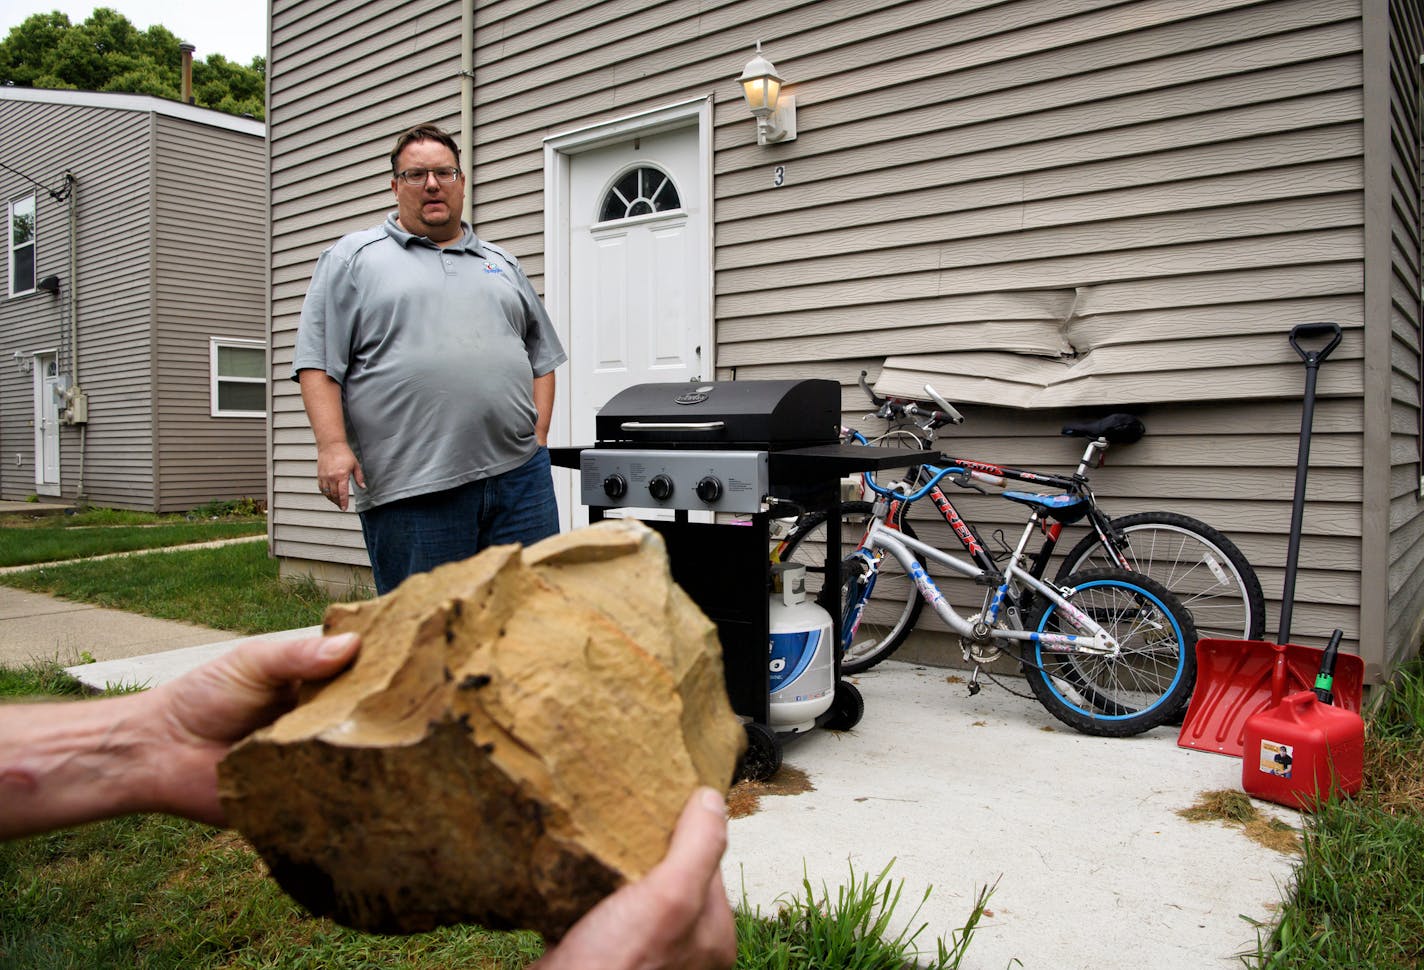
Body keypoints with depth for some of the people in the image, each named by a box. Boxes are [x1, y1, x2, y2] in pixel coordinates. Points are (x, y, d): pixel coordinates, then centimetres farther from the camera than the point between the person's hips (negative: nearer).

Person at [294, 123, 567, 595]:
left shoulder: (503, 264, 20)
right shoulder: (353, 258, 8)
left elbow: (542, 357, 21)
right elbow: (317, 363, 1)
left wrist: (538, 439, 9)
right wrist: (332, 444, -11)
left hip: (518, 477, 4)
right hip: (410, 493, -3)